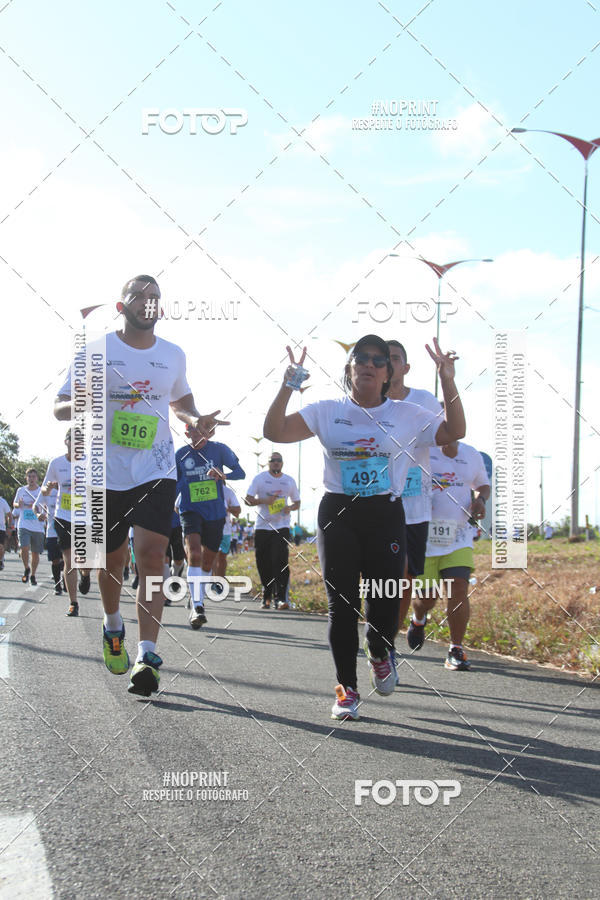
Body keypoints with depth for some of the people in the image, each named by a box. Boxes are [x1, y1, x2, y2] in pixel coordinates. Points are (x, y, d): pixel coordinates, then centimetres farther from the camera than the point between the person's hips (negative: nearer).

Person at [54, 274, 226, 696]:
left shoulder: (174, 356, 8)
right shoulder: (97, 351, 0)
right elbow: (60, 406, 2)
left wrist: (197, 420, 3)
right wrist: (80, 404, -23)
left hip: (156, 471, 1)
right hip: (108, 471, 0)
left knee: (151, 554, -15)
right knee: (113, 559, 11)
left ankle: (147, 655, -18)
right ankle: (113, 625, 41)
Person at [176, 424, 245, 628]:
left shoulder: (219, 449, 1)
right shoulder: (181, 455, 4)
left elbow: (240, 472, -3)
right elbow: (175, 485, 14)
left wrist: (222, 475, -23)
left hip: (215, 513, 1)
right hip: (191, 511, -1)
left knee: (207, 562, 10)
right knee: (194, 555, -24)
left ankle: (197, 600, 33)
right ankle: (197, 606, -28)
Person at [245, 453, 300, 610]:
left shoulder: (289, 481, 10)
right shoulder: (259, 478, 3)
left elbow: (297, 502, 18)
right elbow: (247, 499, -1)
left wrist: (290, 507, -5)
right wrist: (264, 501, -17)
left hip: (282, 527, 0)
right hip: (262, 527, 0)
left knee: (281, 562, -15)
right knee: (263, 564, 2)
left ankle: (280, 598, -18)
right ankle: (266, 598, 18)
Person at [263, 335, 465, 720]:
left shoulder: (406, 414, 8)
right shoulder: (327, 412, 7)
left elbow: (453, 432, 0)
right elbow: (275, 431, -1)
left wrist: (448, 383, -11)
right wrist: (288, 386, -13)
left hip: (387, 515, 0)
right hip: (338, 514, 0)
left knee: (386, 601, -7)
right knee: (341, 603, -2)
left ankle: (379, 653, 29)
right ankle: (347, 689, 11)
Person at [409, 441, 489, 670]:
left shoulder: (472, 455, 10)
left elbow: (483, 485, 26)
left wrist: (480, 499, 3)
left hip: (458, 536, 2)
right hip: (423, 533, -2)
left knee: (459, 590, -14)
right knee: (427, 597, 4)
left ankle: (456, 651, -2)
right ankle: (418, 620, 43)